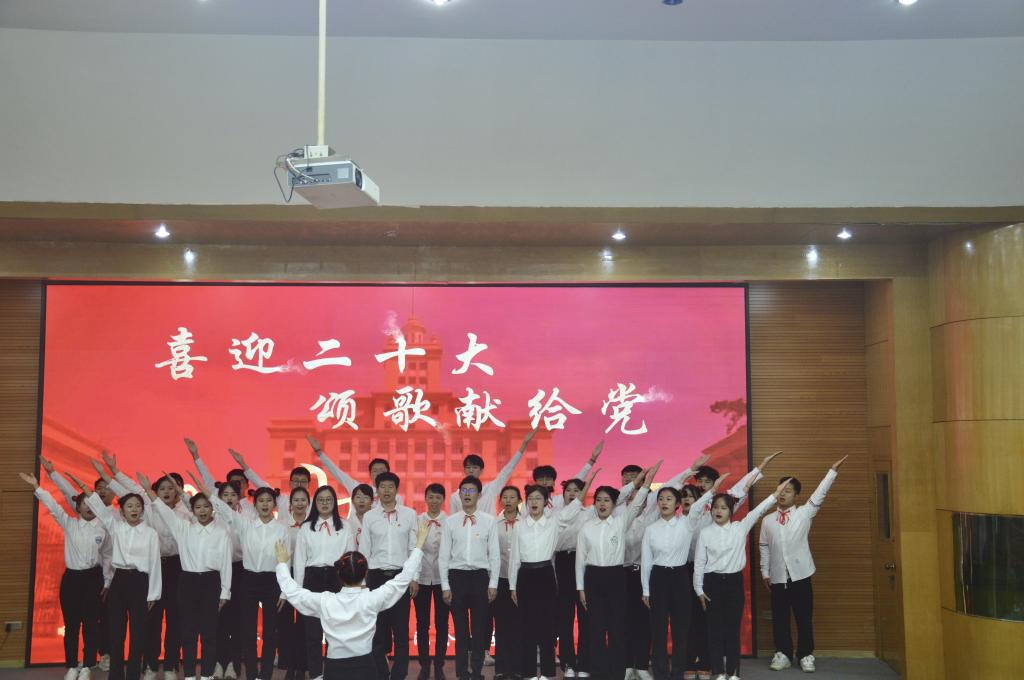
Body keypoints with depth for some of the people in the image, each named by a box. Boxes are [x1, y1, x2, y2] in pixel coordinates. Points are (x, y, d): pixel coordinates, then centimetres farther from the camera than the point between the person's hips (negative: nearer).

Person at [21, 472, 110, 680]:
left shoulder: (103, 528, 1)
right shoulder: (69, 524, 4)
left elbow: (107, 556, 4)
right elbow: (53, 506, -7)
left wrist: (106, 582, 5)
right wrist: (37, 487, -18)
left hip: (93, 577, -1)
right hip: (71, 577, 1)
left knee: (90, 622, 2)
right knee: (71, 623, 4)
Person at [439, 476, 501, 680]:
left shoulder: (489, 521, 1)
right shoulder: (449, 522, 3)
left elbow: (494, 554, 2)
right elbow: (443, 556, 4)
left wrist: (493, 584, -2)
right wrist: (445, 586, -1)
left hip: (480, 576, 0)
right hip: (457, 576, 1)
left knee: (480, 626, 5)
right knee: (460, 627, 7)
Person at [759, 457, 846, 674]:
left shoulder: (804, 513, 3)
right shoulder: (768, 520, 9)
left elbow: (819, 495, -6)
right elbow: (764, 547, 12)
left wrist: (833, 470, -12)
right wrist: (765, 572, 8)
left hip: (800, 574, -2)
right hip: (777, 576, 2)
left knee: (804, 618, 3)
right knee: (779, 618, 5)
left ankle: (805, 656, 12)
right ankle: (783, 654, 15)